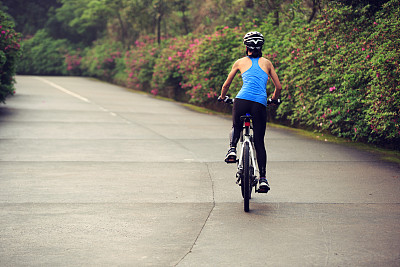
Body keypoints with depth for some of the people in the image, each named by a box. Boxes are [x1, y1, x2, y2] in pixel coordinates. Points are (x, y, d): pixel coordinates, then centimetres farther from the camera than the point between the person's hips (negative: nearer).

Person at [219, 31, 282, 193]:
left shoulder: (240, 62, 16)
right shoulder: (267, 63, 19)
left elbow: (226, 85, 25)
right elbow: (278, 87, 20)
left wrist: (222, 97, 45)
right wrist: (274, 100, 40)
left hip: (242, 100, 0)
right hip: (260, 104, 1)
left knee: (236, 127, 31)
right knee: (259, 142, 9)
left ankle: (232, 150, 4)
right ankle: (263, 178, 2)